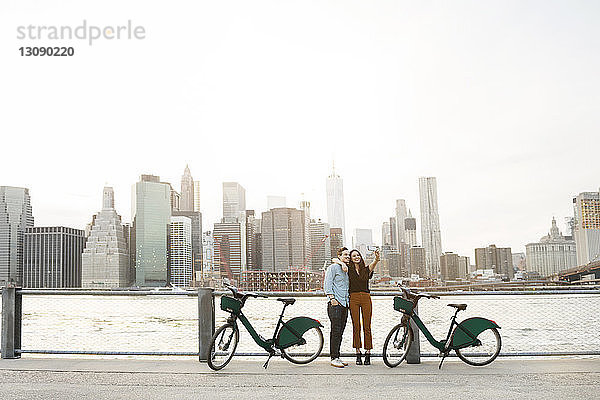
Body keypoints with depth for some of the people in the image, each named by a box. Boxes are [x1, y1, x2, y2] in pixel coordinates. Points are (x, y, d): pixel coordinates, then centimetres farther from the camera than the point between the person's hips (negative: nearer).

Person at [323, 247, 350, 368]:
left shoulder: (347, 269, 23)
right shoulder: (333, 267, -2)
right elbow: (327, 283, -9)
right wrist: (332, 298, -17)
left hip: (345, 304, 8)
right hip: (335, 303, -8)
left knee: (340, 332, 8)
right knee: (336, 331, -10)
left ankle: (337, 357, 13)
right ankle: (334, 358, -7)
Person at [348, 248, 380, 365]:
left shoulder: (366, 269, 10)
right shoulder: (348, 270, 7)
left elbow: (374, 263, -10)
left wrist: (377, 257, -31)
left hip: (366, 298, 1)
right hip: (353, 298, -1)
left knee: (367, 326, 0)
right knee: (356, 326, 0)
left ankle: (368, 352, 5)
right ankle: (358, 353, 6)